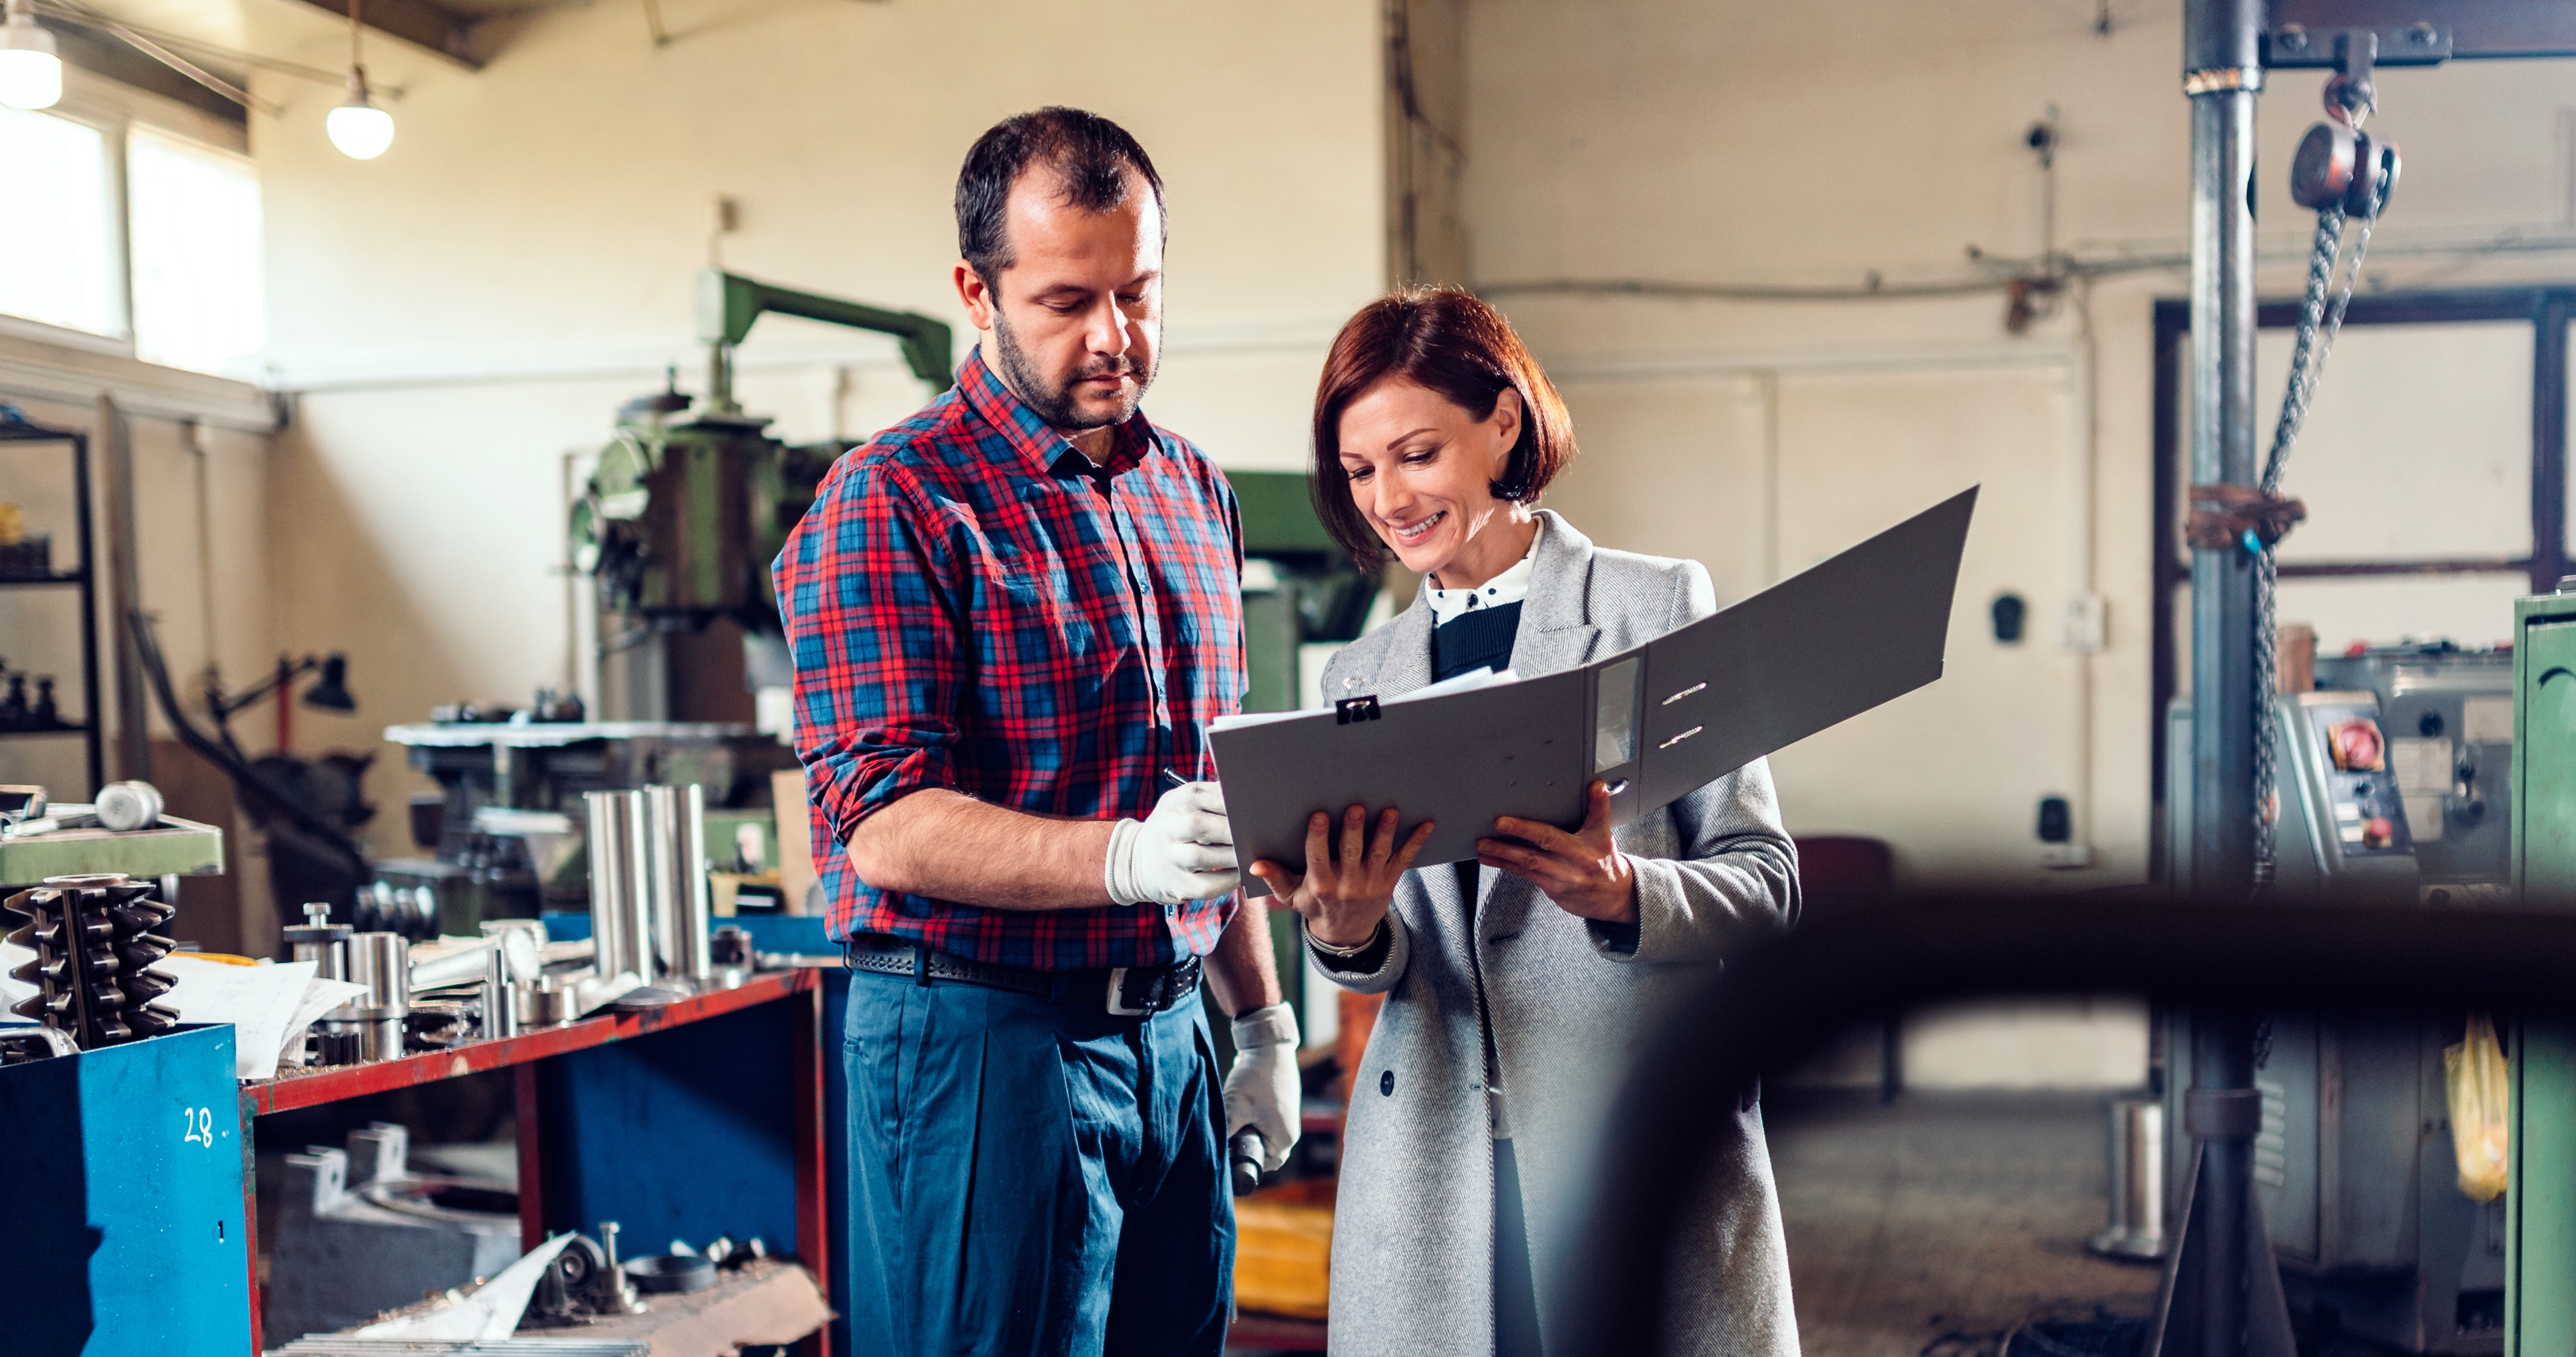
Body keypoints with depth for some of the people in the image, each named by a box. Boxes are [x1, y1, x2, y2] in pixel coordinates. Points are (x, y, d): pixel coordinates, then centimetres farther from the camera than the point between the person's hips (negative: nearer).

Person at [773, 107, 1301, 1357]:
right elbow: (884, 829, -19)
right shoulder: (892, 503, -10)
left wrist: (1264, 1024, 17)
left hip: (1167, 1042, 7)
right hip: (982, 1042, -6)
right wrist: (1125, 859, -34)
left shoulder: (1193, 491, 13)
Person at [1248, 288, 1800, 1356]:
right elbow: (1396, 967, 10)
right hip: (1433, 1149, 3)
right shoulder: (1360, 675, 13)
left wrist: (1623, 893, -21)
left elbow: (1764, 875, -2)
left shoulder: (1663, 605, 1)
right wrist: (1347, 935, -12)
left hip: (1645, 1139, -3)